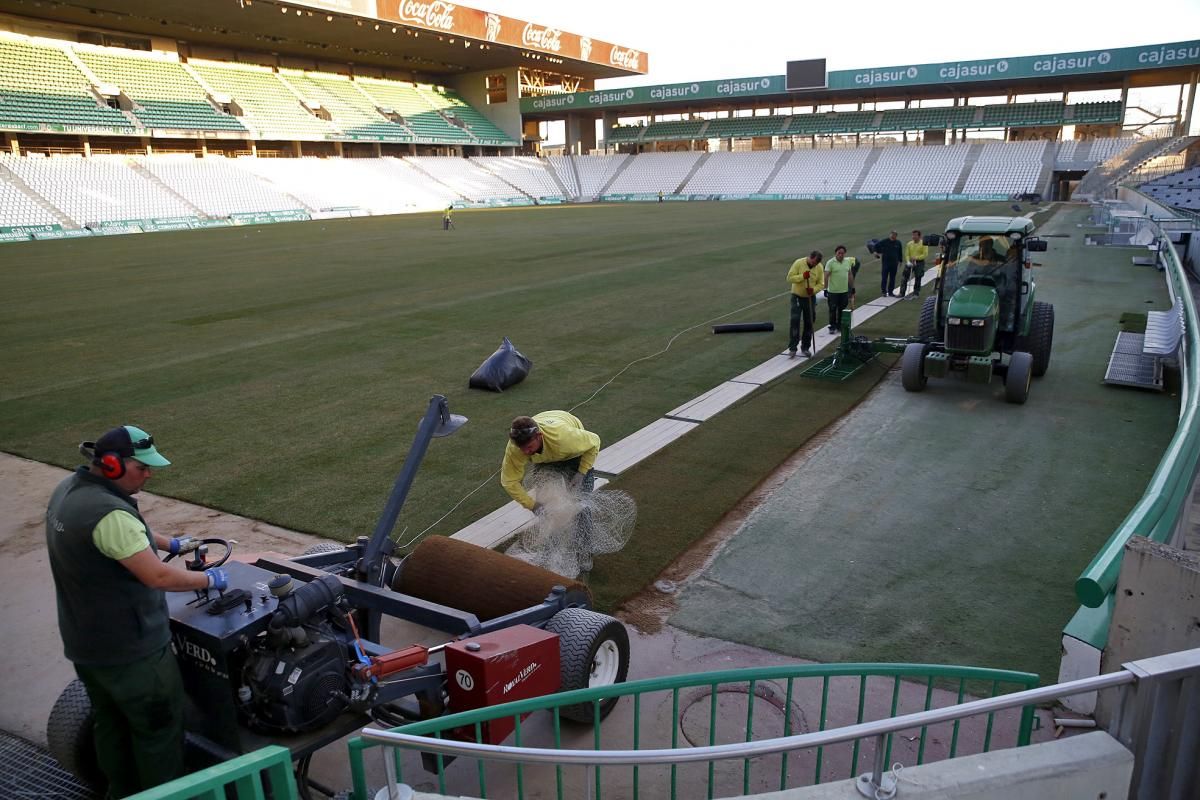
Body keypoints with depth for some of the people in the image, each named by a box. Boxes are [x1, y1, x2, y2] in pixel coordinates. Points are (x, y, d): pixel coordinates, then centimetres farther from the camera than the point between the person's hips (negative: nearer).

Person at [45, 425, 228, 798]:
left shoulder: (69, 489, 1)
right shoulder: (108, 512, -31)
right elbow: (158, 576, -29)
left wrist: (171, 543, 17)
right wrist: (210, 579, -15)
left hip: (84, 641, 10)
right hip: (129, 649, -10)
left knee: (111, 724, 26)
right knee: (159, 727, 10)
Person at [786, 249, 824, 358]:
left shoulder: (820, 267, -5)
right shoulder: (798, 263, -13)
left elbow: (821, 284, -1)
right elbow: (790, 278, -13)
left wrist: (814, 289, -21)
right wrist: (802, 276, -27)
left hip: (810, 298, 3)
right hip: (797, 297, -3)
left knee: (809, 323, 7)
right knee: (795, 321, -11)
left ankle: (806, 348, 19)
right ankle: (792, 348, -6)